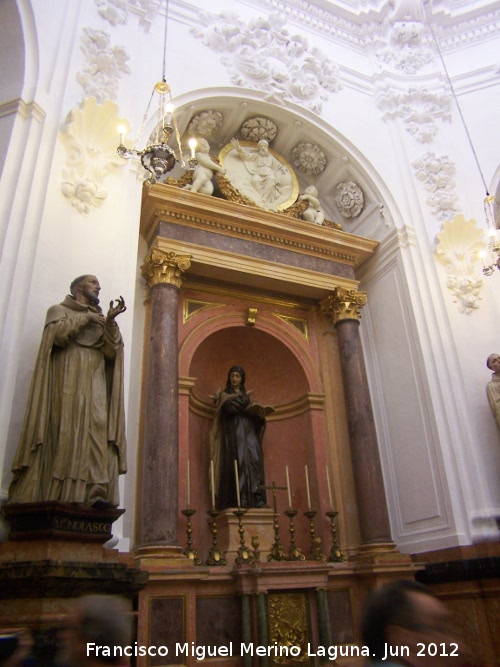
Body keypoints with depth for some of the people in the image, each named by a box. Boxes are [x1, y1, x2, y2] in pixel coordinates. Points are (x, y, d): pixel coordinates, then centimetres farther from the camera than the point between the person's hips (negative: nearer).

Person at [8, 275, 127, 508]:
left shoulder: (100, 320, 26)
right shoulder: (58, 310, 15)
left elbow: (111, 351, 9)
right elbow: (57, 334, -8)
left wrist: (111, 322, -4)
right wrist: (84, 318, 1)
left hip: (94, 384, 4)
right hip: (67, 380, -3)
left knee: (96, 432, -14)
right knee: (64, 432, -14)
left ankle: (93, 493, -24)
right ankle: (53, 496, -16)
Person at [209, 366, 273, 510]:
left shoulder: (246, 396, 24)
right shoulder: (225, 394, 10)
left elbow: (254, 416, 19)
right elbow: (230, 407, -12)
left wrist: (260, 414, -3)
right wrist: (244, 398, 1)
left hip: (249, 433, 4)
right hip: (234, 433, -4)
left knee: (254, 461, -10)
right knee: (238, 462, -16)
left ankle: (256, 498, -16)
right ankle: (238, 499, -19)